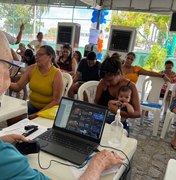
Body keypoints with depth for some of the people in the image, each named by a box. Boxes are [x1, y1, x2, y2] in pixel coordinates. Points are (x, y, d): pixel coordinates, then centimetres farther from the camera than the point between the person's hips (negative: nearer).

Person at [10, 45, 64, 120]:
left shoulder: (56, 74, -15)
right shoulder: (31, 68, -1)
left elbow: (56, 101, -15)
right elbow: (18, 86, -1)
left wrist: (38, 114, -21)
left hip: (48, 109, -4)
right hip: (32, 105, 4)